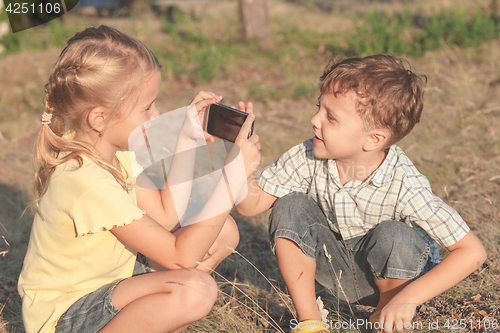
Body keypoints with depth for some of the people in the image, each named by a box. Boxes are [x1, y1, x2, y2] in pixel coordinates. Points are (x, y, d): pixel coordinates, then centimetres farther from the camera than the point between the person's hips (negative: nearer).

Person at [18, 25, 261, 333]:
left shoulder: (116, 150, -4)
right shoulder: (89, 182, -32)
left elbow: (165, 215, 1)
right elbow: (180, 257, -28)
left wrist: (189, 140, -4)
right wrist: (233, 173, -29)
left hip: (109, 273, 10)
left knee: (224, 230, 2)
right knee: (196, 290, -32)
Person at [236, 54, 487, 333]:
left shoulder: (404, 186, -32)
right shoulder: (308, 158, -20)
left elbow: (473, 252, -30)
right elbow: (252, 205, -14)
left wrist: (408, 299, -35)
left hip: (391, 275, -3)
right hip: (337, 268, 3)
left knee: (392, 236, -35)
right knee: (290, 207, -20)